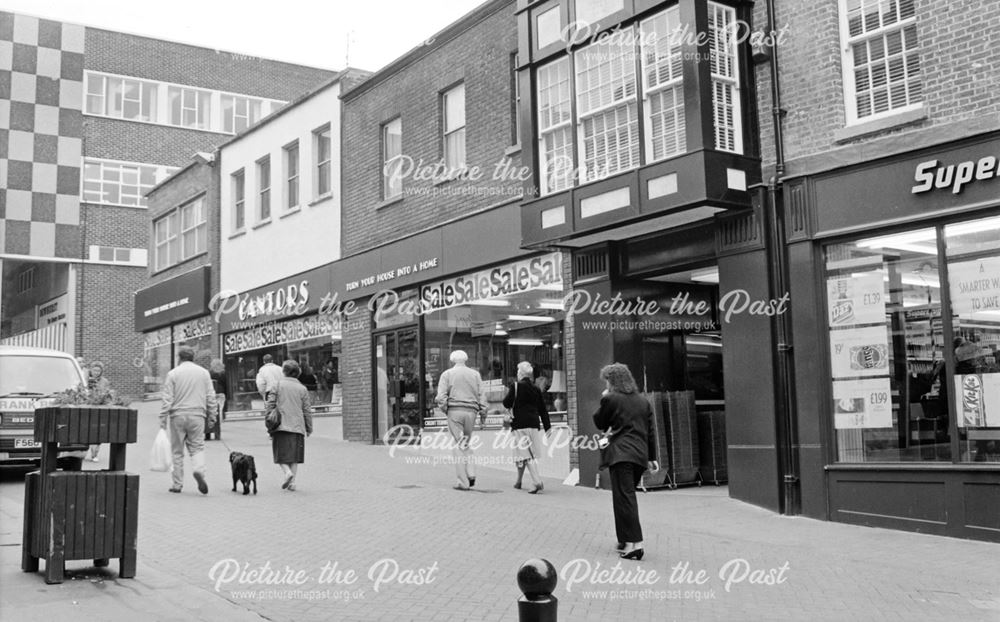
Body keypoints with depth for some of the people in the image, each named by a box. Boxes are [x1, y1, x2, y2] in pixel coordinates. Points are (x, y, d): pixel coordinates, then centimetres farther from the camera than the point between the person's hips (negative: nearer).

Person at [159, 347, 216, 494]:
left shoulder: (173, 373, 0)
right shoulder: (204, 372, 7)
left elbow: (167, 399, -3)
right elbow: (211, 397, 7)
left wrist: (162, 419, 1)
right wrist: (211, 416, 14)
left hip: (178, 415, -1)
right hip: (197, 415, 1)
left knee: (177, 451, 8)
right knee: (197, 447, 8)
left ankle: (177, 484, 12)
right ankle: (199, 470, -20)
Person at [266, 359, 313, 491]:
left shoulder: (277, 386, 1)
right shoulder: (302, 388, 5)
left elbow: (270, 405, -3)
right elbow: (306, 410, 6)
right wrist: (309, 428, 14)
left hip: (280, 426, -2)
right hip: (297, 426, 2)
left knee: (281, 454, 7)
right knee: (294, 456, 9)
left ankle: (287, 472, -18)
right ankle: (292, 482, 5)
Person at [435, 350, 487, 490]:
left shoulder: (447, 374, 6)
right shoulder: (475, 374, 12)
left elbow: (441, 396, -5)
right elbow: (481, 395, 6)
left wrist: (444, 410, 6)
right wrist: (483, 412, 9)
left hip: (454, 411, -3)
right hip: (471, 411, 3)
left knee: (458, 446, 0)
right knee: (466, 444, 18)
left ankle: (463, 482, -2)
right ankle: (471, 474, 0)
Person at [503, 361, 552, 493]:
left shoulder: (515, 386, -5)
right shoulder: (536, 389, 10)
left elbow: (507, 403, -5)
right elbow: (543, 410, 10)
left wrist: (508, 392, 14)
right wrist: (547, 426, 13)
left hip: (520, 424, -6)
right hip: (534, 424, 6)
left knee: (526, 454, -7)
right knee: (529, 453, 15)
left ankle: (537, 482, -21)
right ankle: (518, 481, 25)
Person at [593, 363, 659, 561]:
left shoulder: (610, 399, -5)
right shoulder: (643, 401, 14)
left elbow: (600, 423, 6)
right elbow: (650, 431, 15)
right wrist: (652, 457, 19)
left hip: (621, 454, -7)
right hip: (640, 454, 7)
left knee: (624, 498, -7)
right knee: (627, 496, 19)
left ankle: (634, 544, -14)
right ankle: (626, 540, 24)